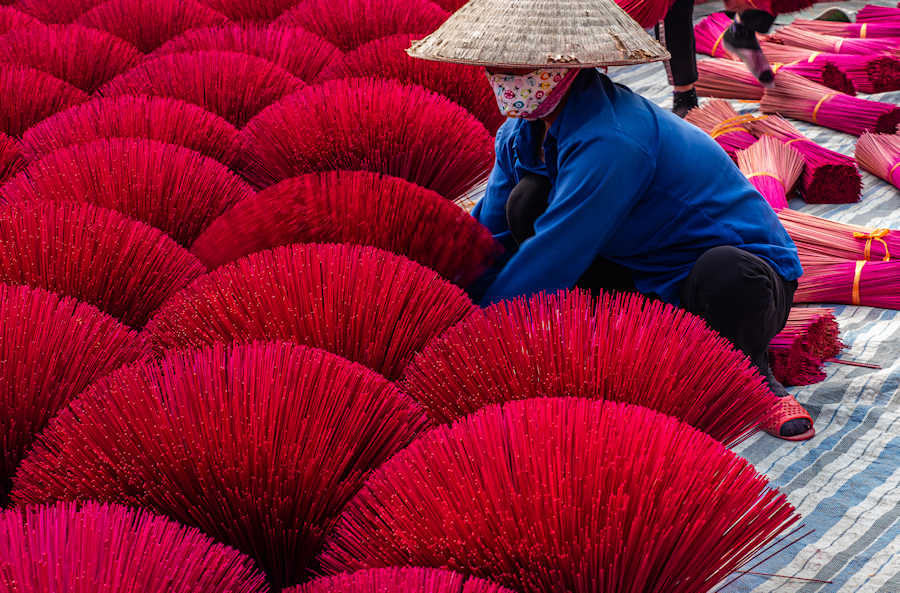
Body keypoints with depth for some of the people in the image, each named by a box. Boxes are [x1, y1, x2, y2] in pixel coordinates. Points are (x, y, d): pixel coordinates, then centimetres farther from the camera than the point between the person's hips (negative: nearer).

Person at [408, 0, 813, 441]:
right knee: (526, 204, -12)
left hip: (740, 275, -7)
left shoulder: (612, 140, -31)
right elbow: (489, 235, 3)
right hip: (646, 280, 7)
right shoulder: (523, 132, -4)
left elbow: (552, 259, -30)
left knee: (726, 272, -43)